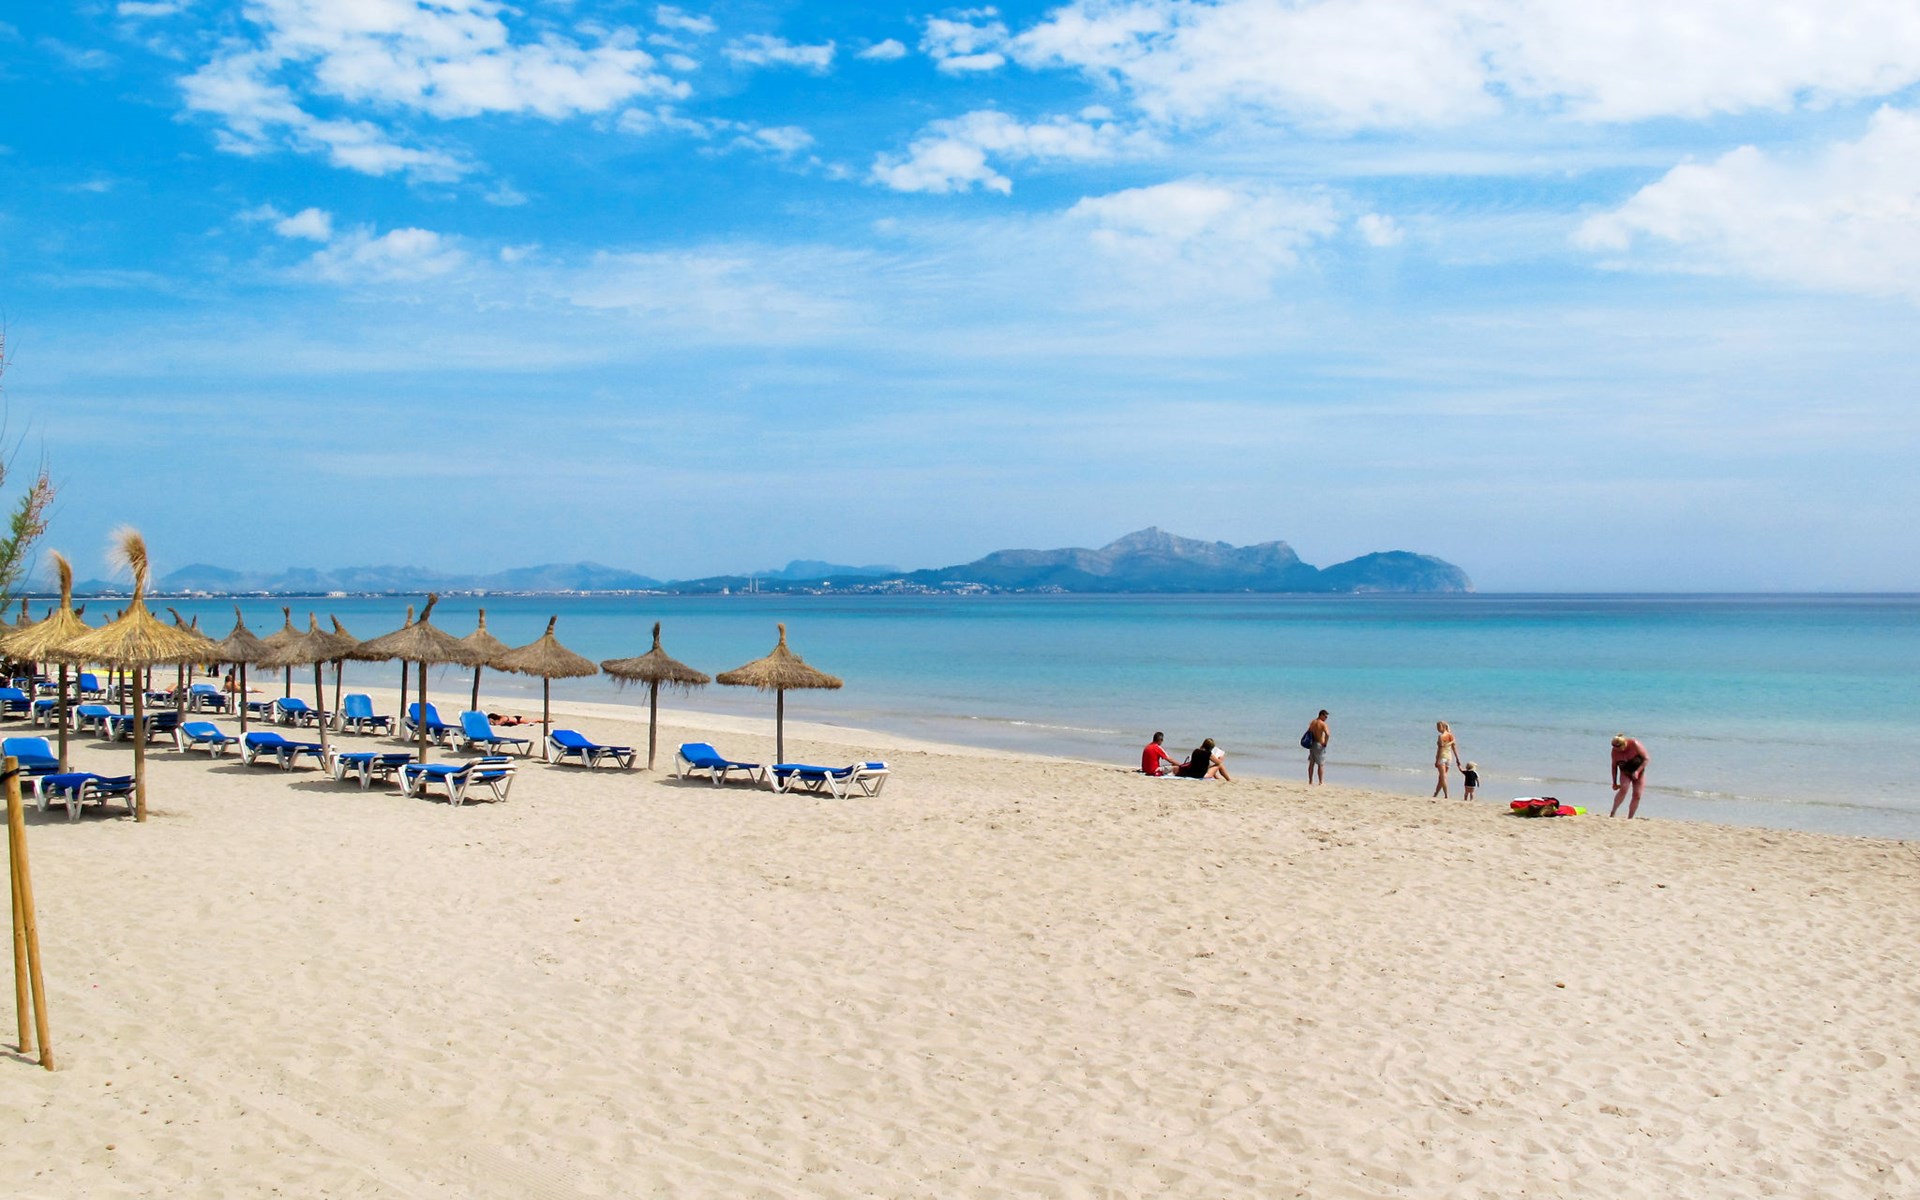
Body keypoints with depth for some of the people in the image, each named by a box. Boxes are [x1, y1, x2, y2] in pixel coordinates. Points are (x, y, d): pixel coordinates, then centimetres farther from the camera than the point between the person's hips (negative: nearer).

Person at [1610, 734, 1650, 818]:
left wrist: (1637, 771, -26)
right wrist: (1614, 782, -4)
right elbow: (1614, 767, -6)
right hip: (1625, 773, 0)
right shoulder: (1615, 751, -17)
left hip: (1638, 771, 0)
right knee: (1623, 789, -25)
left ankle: (1629, 818, -1)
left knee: (1637, 795, -7)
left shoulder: (1635, 744, -25)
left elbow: (1646, 758, -19)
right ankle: (1612, 814, -23)